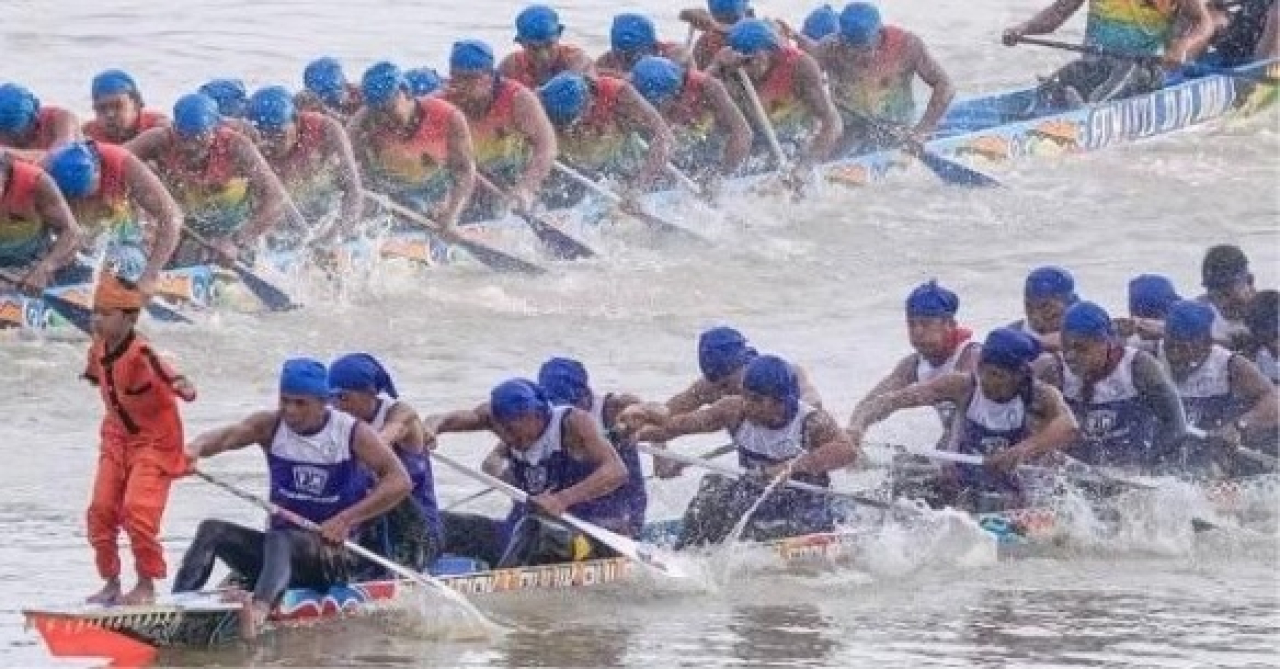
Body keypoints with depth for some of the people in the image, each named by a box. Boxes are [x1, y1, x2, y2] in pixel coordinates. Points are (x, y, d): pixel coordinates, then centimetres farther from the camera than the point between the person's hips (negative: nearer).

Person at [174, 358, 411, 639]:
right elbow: (228, 435, -16)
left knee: (279, 541, -36)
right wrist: (197, 448, -40)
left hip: (335, 554, -5)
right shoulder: (271, 426, 4)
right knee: (212, 531, -16)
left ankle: (260, 608, -67)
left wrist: (346, 519, -21)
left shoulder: (352, 433, -4)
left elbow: (400, 482, -12)